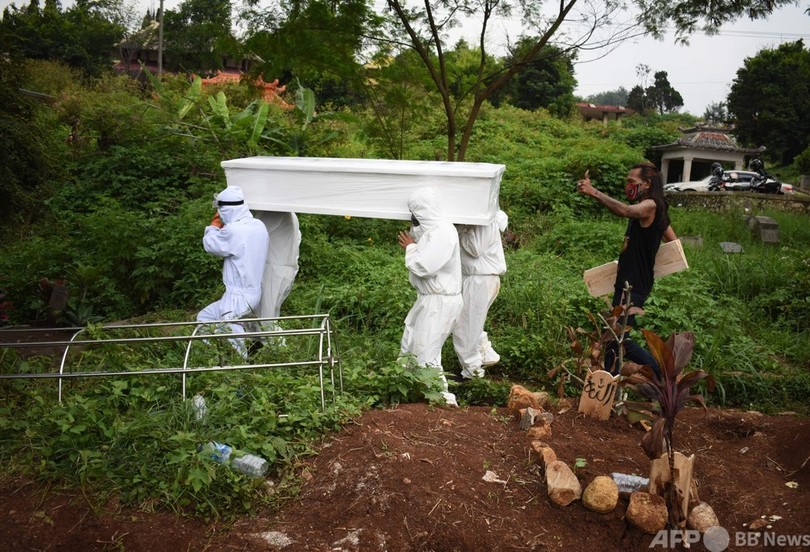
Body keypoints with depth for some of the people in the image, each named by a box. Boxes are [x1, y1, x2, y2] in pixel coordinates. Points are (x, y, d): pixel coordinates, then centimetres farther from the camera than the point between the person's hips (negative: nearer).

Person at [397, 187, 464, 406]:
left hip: (440, 302, -10)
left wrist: (410, 248, -10)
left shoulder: (443, 232, -21)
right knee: (409, 345, 20)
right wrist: (412, 246, -2)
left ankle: (445, 397, 6)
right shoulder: (431, 229, 12)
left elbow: (424, 267, -27)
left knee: (426, 352, -5)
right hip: (429, 298, 10)